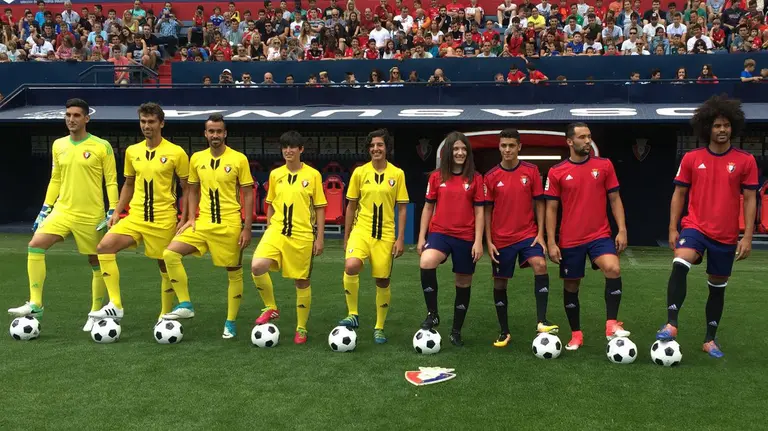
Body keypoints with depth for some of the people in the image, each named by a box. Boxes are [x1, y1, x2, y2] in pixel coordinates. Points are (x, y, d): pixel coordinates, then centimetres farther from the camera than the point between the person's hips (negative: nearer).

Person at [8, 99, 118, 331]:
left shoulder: (102, 146, -7)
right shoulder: (58, 145, 9)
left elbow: (111, 182, -5)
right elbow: (55, 179, 17)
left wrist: (112, 212, -11)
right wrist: (45, 208, 11)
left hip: (91, 215, -4)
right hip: (62, 211, 4)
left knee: (97, 262, 5)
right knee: (35, 245, -15)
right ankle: (35, 305, -9)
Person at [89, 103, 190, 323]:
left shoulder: (176, 153, -6)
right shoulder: (132, 151, 8)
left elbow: (187, 189, -1)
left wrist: (183, 219, -6)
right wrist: (117, 212, 10)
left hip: (164, 219, -4)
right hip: (135, 217, 4)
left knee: (166, 266, 5)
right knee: (104, 247, -17)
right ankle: (115, 305, -15)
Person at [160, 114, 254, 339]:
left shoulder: (239, 159, -6)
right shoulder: (197, 158, 5)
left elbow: (247, 194, -4)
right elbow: (193, 191, 15)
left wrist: (247, 227, -8)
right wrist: (191, 218, 2)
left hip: (229, 225, -3)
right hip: (202, 223, 3)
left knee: (234, 272, 5)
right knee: (170, 254, -13)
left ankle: (230, 323, 19)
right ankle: (185, 305, -2)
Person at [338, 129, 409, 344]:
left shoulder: (397, 174, 0)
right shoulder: (359, 172, 2)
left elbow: (402, 208, 3)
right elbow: (351, 206, 8)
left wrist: (400, 238, -4)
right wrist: (346, 237, 7)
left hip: (385, 234, 0)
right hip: (361, 230, 0)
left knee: (382, 280, 5)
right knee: (351, 266, -27)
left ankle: (379, 328, 22)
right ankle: (353, 314, -9)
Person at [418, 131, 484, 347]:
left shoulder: (475, 178, 1)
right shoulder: (437, 177, 4)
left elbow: (479, 212, 1)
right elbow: (428, 207, 9)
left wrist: (478, 241, -7)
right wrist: (421, 237, 4)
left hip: (466, 238, 0)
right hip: (440, 233, 0)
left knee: (463, 284, 8)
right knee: (426, 263, -30)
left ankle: (456, 331, 26)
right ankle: (432, 314, -13)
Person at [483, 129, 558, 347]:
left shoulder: (531, 171, -1)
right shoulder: (491, 176, -1)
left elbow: (539, 203, 3)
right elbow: (487, 210, 3)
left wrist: (540, 234, -6)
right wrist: (489, 241, -3)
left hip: (528, 234, -1)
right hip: (501, 239, 1)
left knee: (540, 266, -26)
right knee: (500, 283, 7)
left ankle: (542, 322, -22)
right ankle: (504, 332, 22)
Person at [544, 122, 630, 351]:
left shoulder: (604, 165, 2)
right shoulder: (557, 172, -2)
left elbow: (614, 199, 6)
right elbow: (551, 208, 1)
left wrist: (622, 230, -3)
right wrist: (551, 242, -5)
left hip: (600, 235, 0)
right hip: (570, 240, 0)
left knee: (613, 269, -25)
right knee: (571, 286, 8)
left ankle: (612, 325, -14)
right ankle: (576, 334, 25)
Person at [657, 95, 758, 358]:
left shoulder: (745, 161, -1)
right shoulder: (691, 158, 0)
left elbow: (750, 199, 0)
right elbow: (679, 194, 5)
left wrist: (747, 237, -5)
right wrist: (672, 229, 0)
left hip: (726, 236, 1)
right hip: (695, 227, -1)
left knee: (718, 287, 11)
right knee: (680, 265, -29)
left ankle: (710, 340, 25)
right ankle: (671, 324, -28)